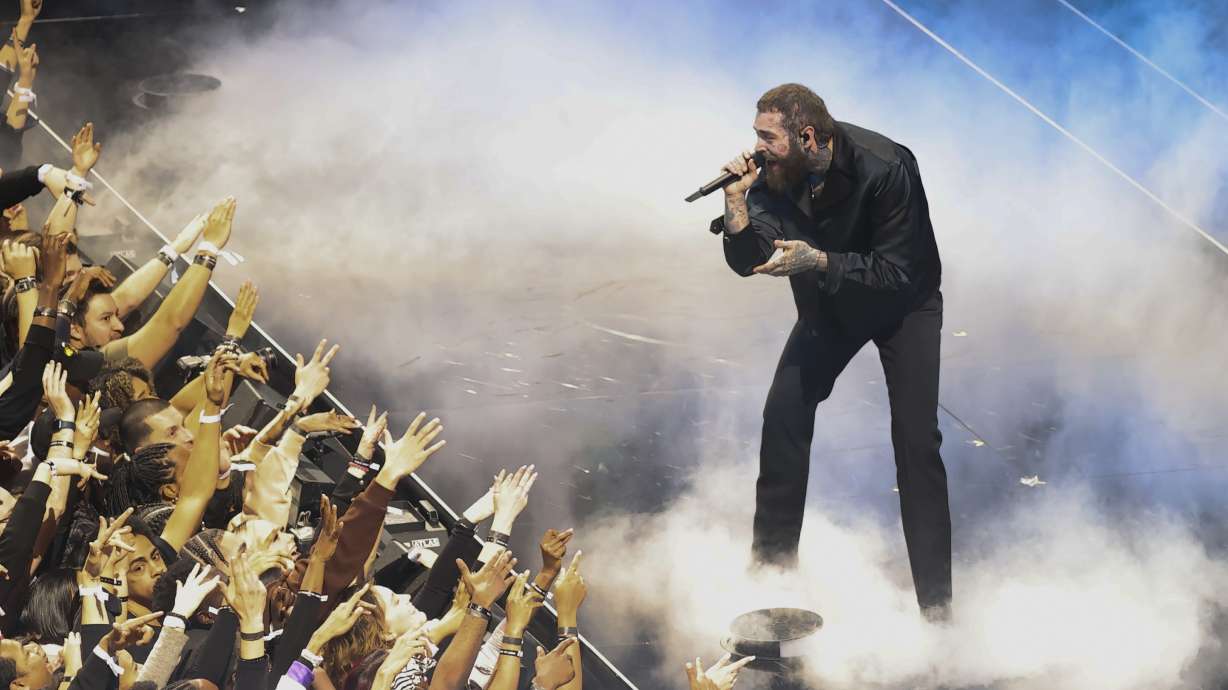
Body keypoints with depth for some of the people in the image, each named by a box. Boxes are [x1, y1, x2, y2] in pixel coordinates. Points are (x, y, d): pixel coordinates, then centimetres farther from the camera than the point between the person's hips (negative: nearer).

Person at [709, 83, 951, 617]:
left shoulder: (883, 168, -33)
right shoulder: (775, 172, -18)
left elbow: (897, 273, -31)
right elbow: (748, 262, -17)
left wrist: (817, 261, -41)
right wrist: (737, 202, -34)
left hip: (903, 303, -5)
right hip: (829, 302, 5)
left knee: (916, 438, -14)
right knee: (783, 413, -7)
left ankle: (934, 598, -9)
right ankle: (773, 561, 11)